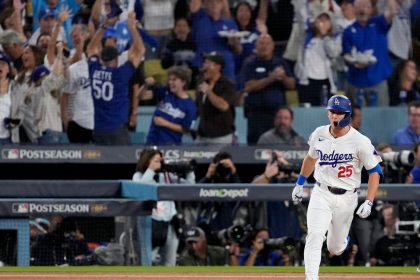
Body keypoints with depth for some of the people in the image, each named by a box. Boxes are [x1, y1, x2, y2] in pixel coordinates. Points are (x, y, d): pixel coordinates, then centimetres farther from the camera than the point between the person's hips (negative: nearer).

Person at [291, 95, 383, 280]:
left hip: (346, 198, -2)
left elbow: (374, 171, -9)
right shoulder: (319, 134, -2)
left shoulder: (360, 142, -15)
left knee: (335, 249, 10)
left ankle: (342, 239, 48)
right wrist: (300, 184, 23)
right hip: (321, 194, 2)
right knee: (315, 235, -20)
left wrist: (369, 203, -17)